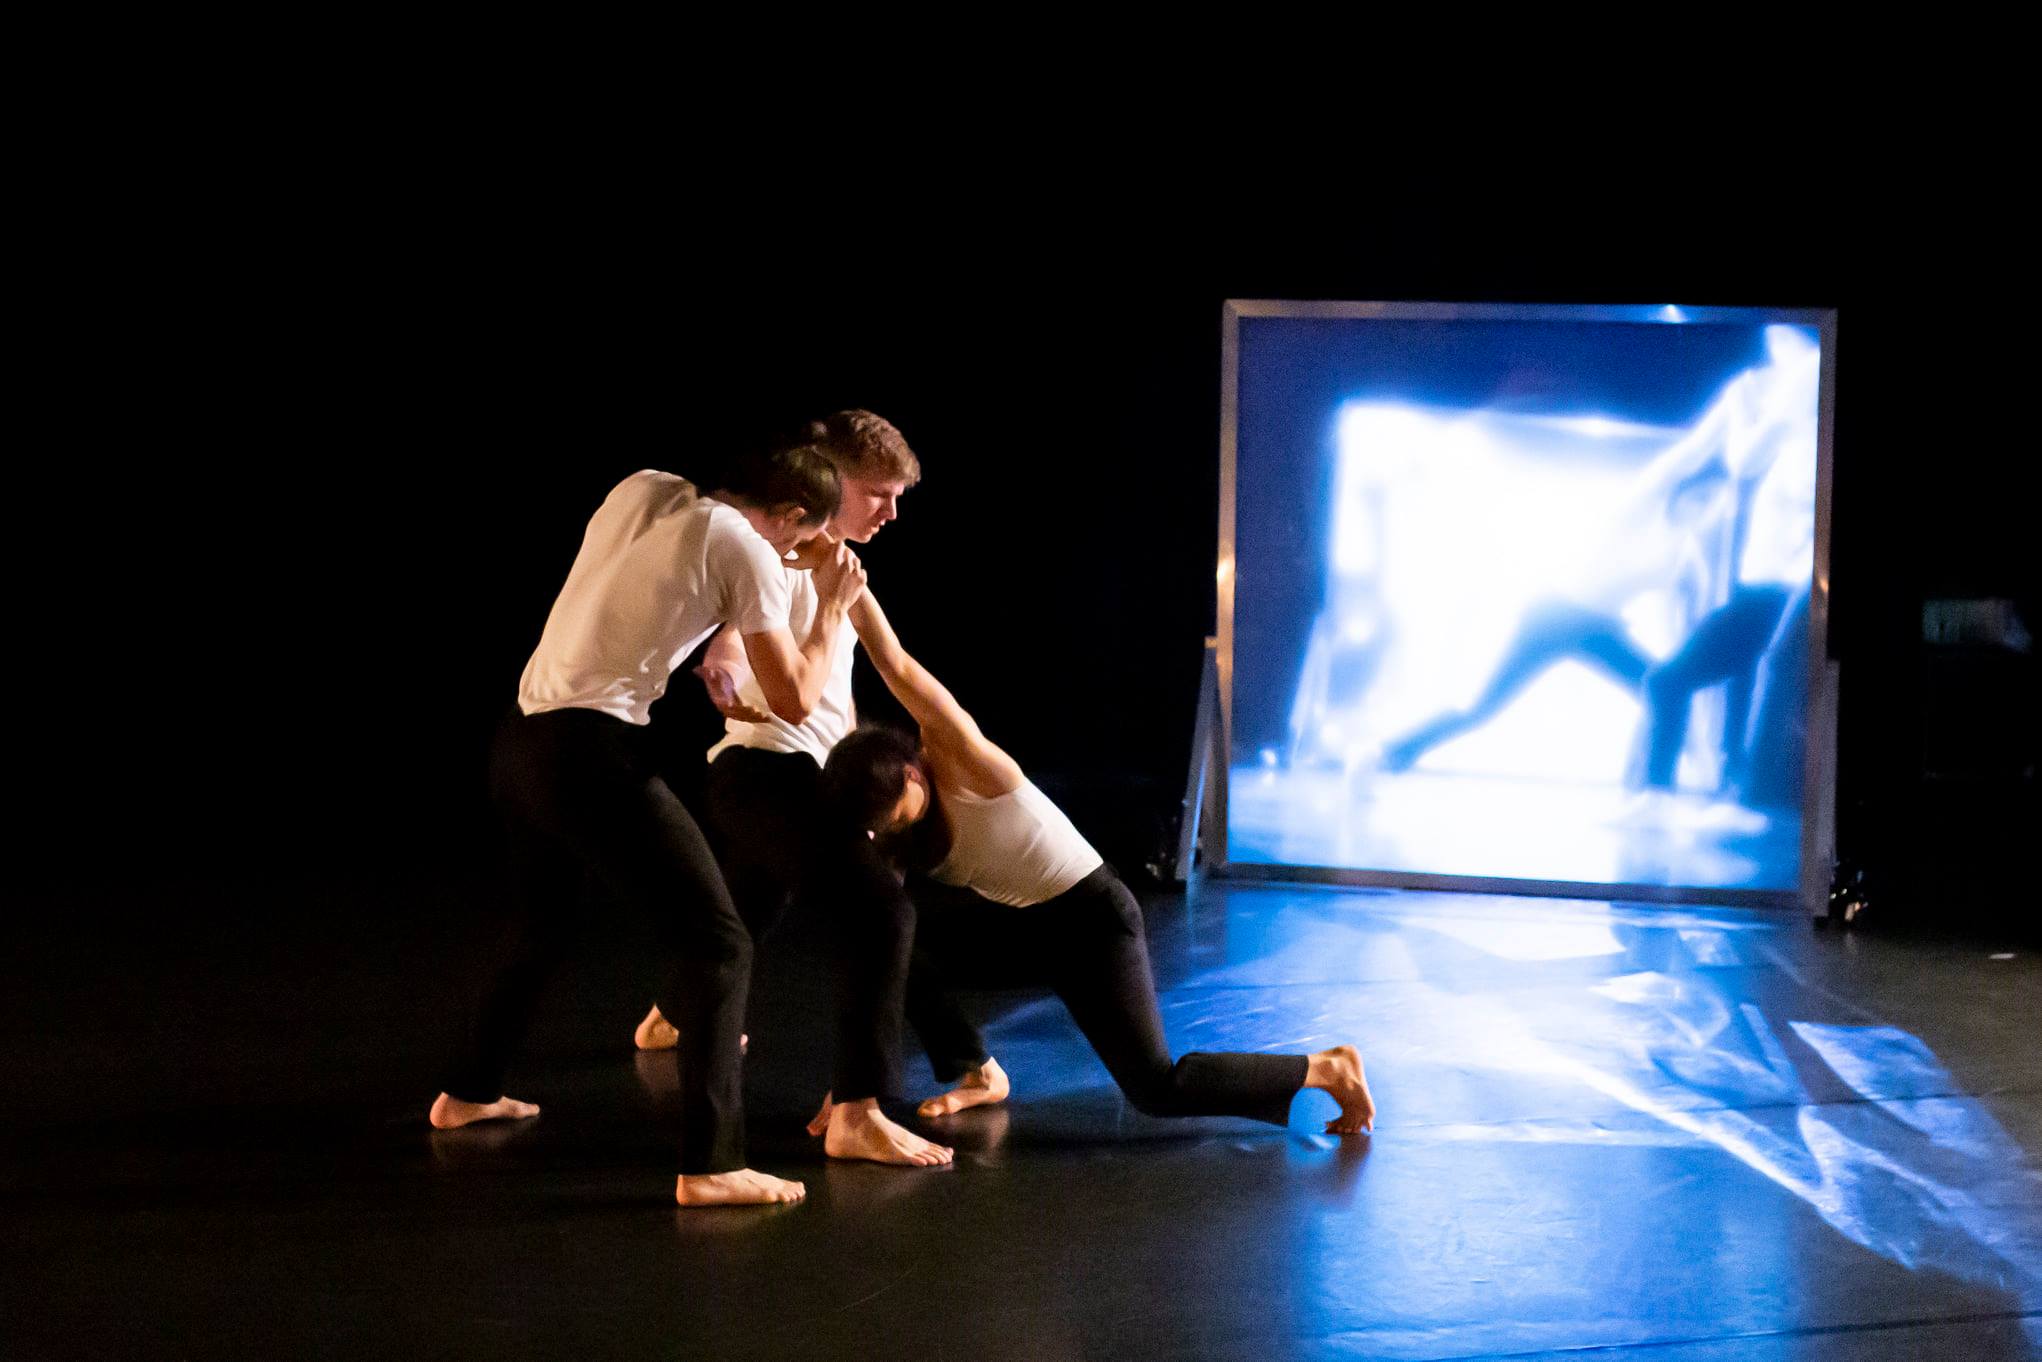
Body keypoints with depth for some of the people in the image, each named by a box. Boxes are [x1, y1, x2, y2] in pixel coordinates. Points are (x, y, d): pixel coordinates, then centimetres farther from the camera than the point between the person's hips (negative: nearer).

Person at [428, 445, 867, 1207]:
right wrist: (832, 608, 11)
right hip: (593, 754, -8)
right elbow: (794, 699, -2)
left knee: (542, 928, 30)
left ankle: (468, 1094, 47)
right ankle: (709, 1166, -13)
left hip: (521, 740, 8)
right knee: (716, 943, -5)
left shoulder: (642, 490, 13)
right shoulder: (745, 550, -5)